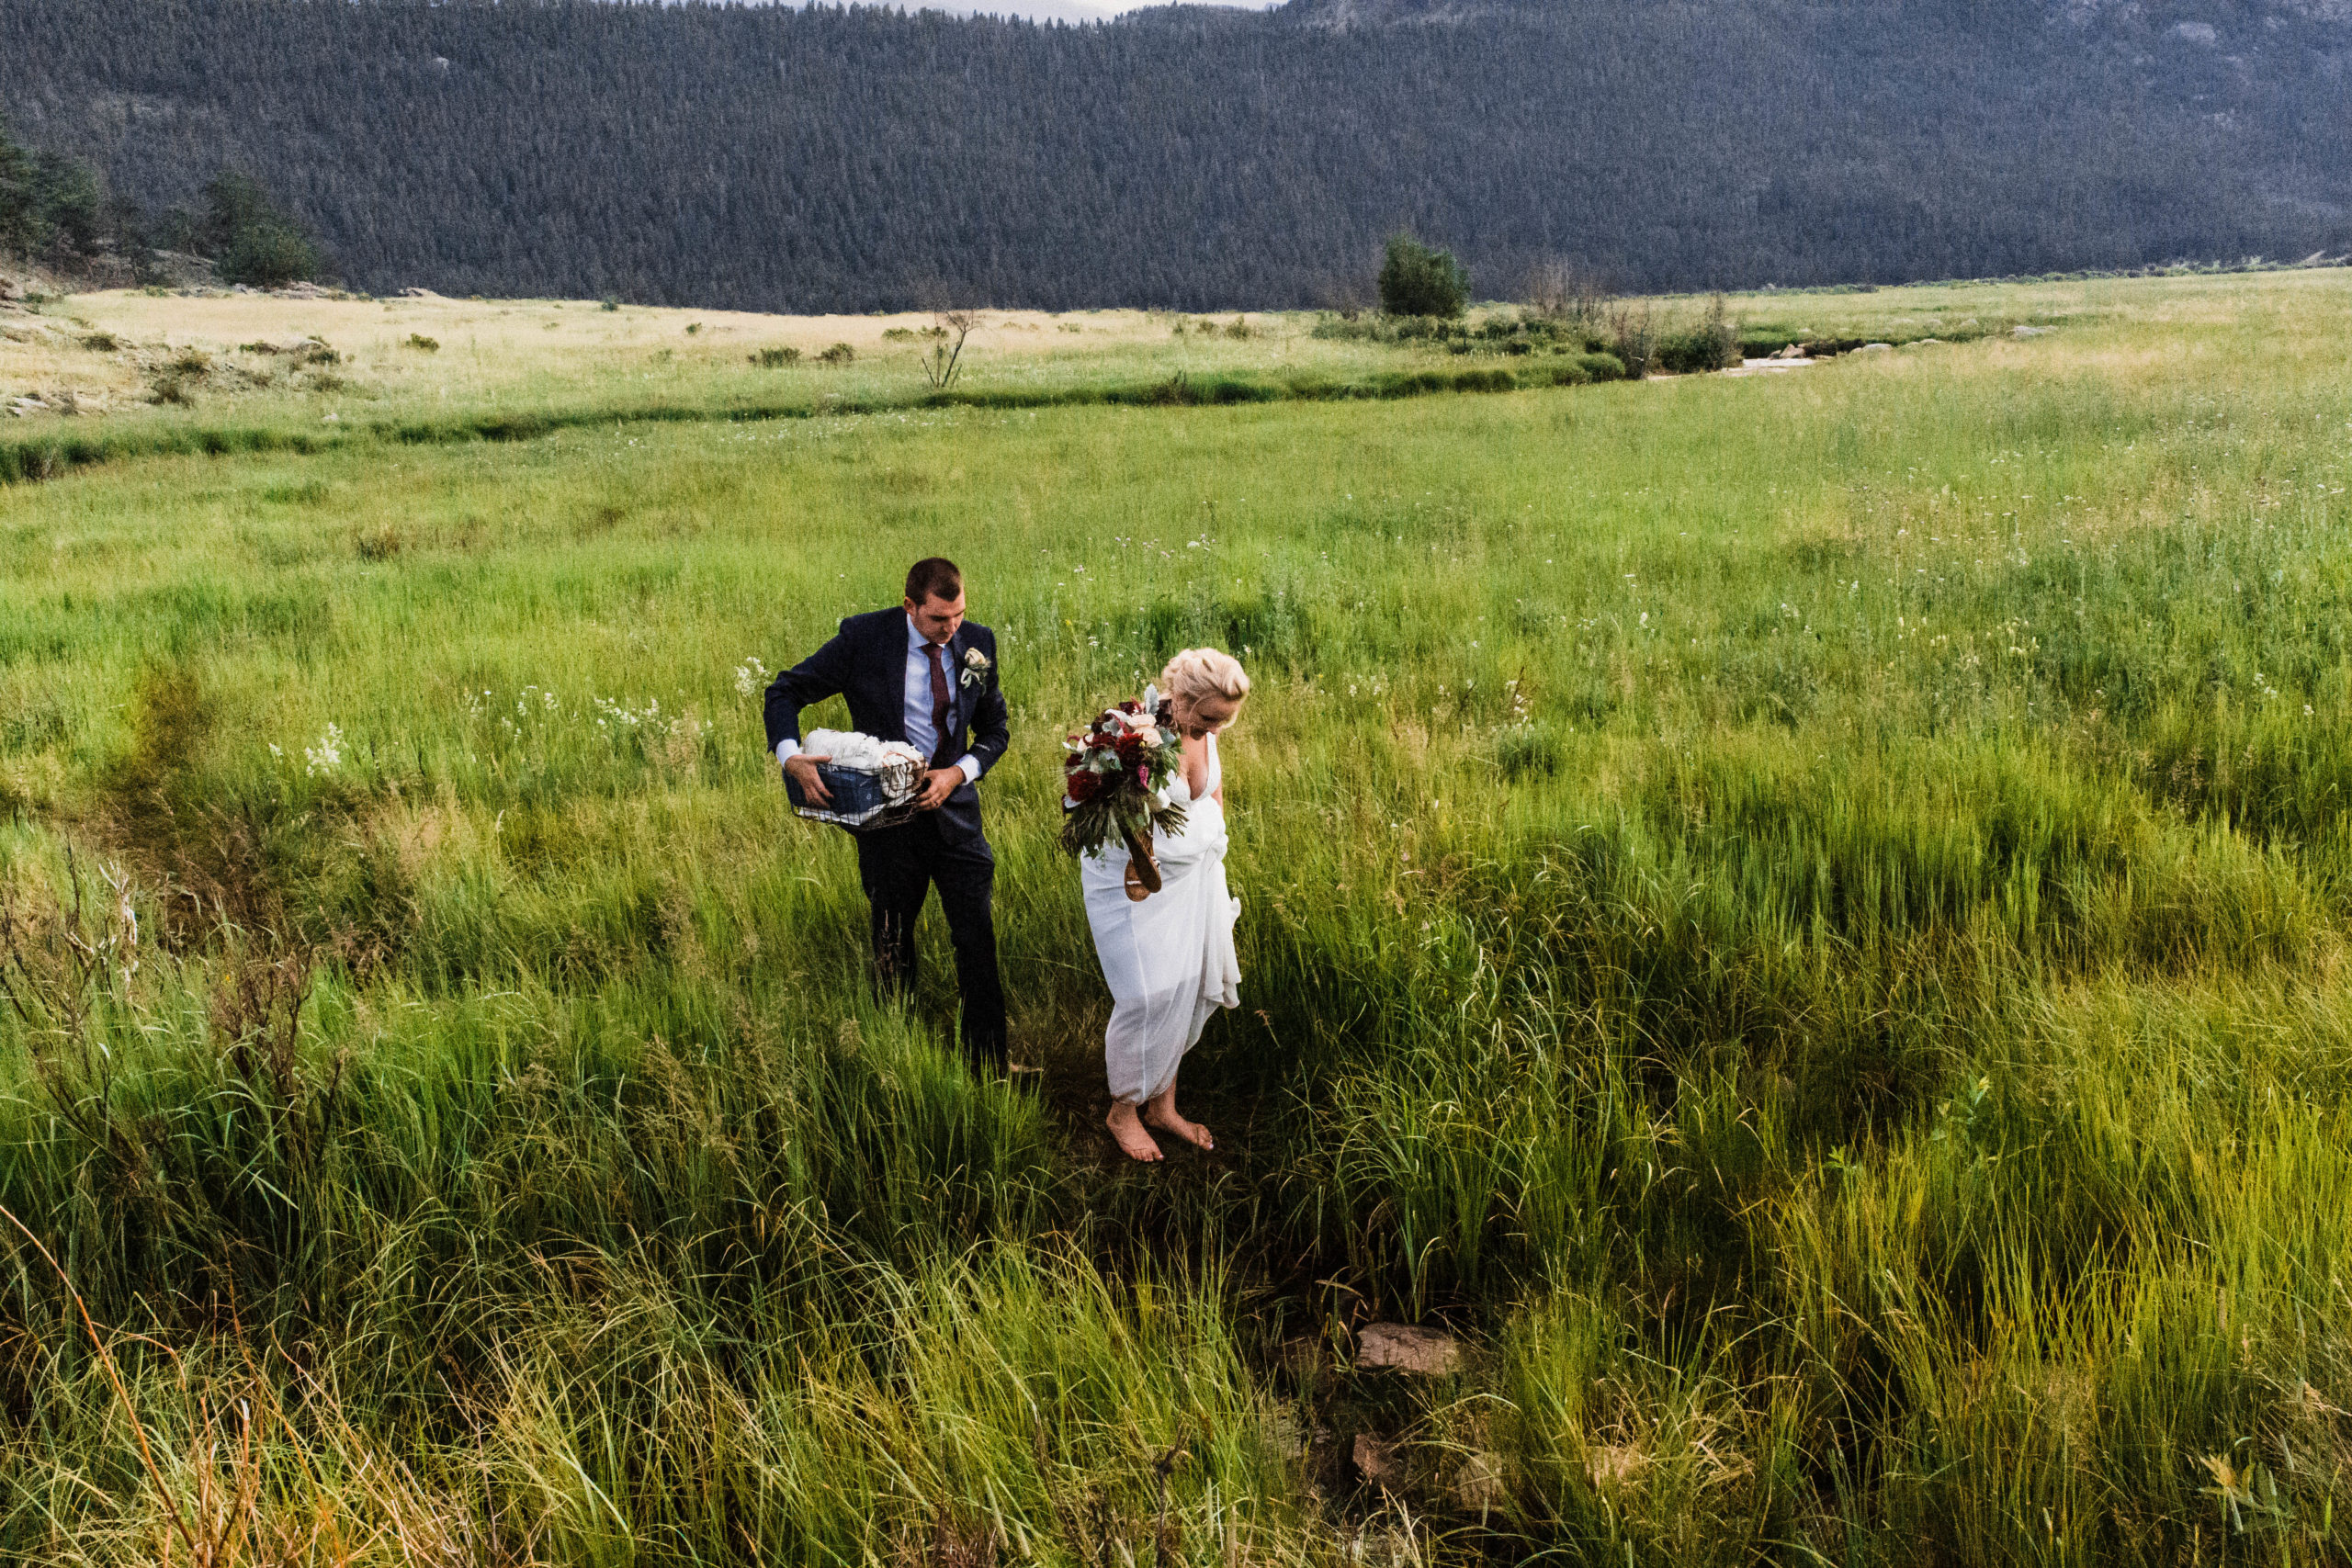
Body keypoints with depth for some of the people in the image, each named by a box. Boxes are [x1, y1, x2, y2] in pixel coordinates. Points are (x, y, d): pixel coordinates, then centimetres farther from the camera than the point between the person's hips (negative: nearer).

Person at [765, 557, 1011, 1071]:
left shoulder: (977, 643, -3)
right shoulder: (864, 638, -11)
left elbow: (995, 730, 7)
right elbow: (785, 692, -5)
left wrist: (958, 773, -12)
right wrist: (791, 758, -23)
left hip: (955, 811, 2)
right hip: (888, 813, -2)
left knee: (978, 943, 2)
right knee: (892, 949, 12)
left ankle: (990, 1075, 15)